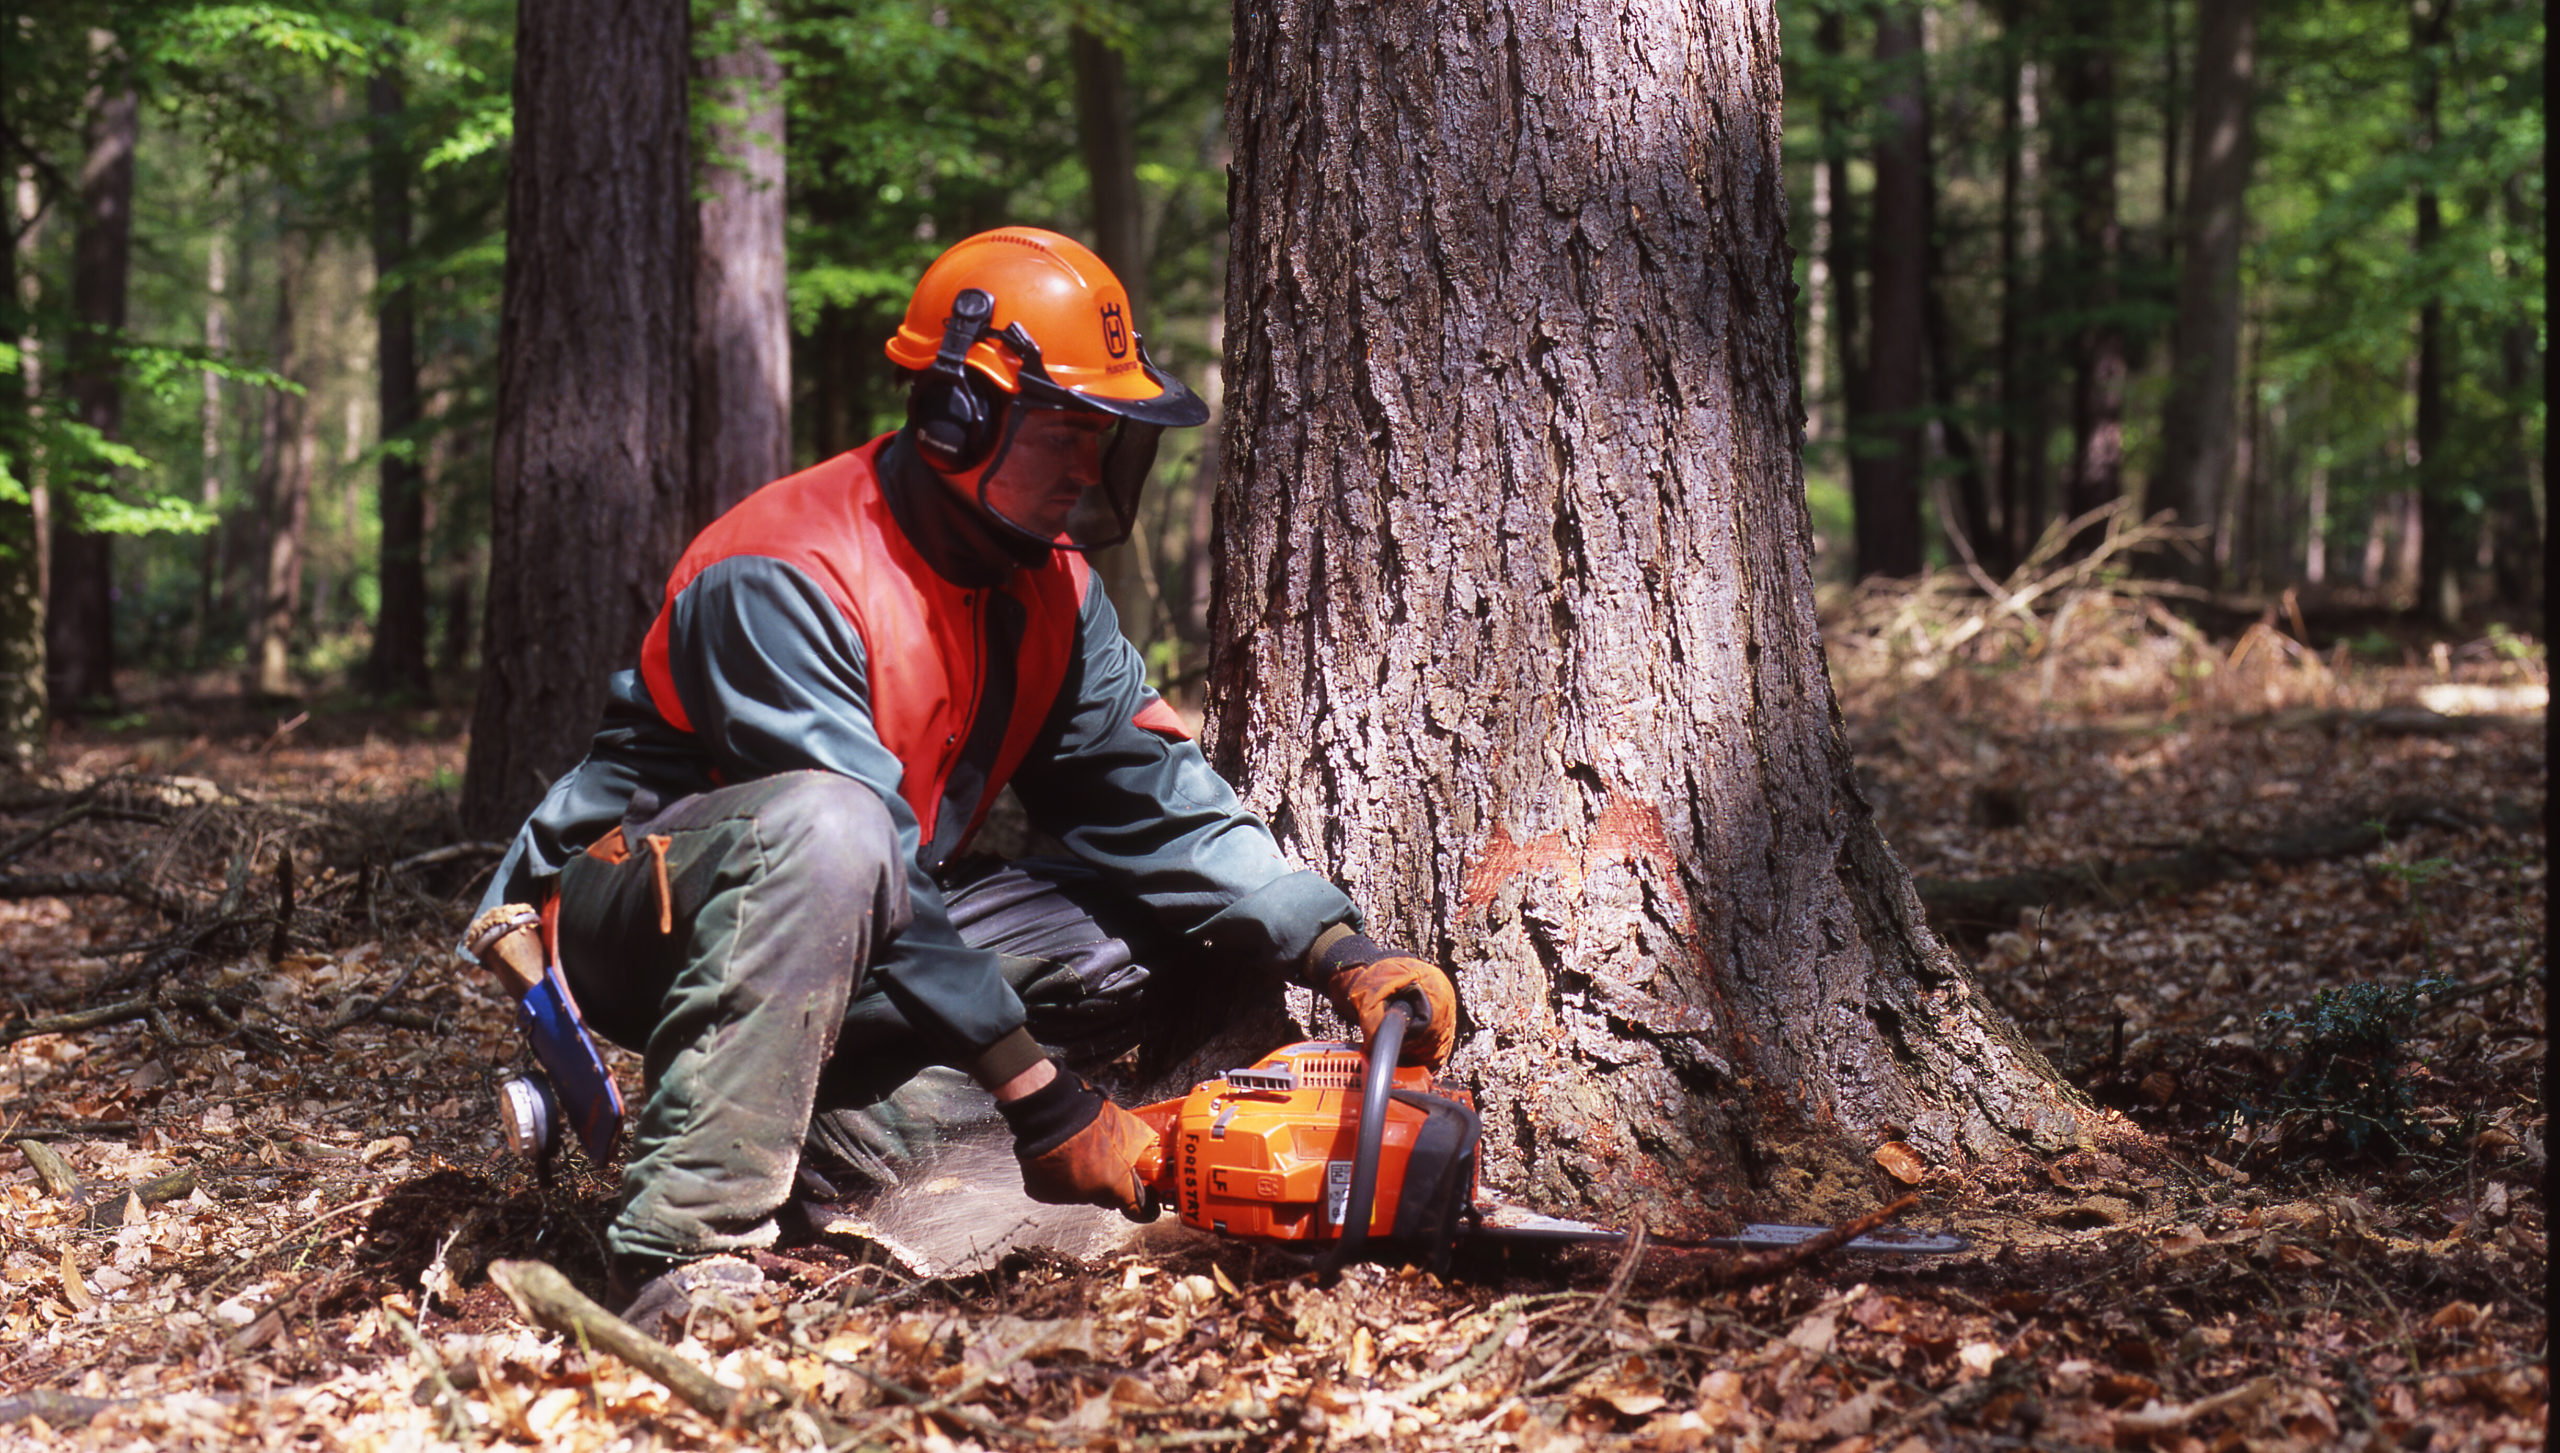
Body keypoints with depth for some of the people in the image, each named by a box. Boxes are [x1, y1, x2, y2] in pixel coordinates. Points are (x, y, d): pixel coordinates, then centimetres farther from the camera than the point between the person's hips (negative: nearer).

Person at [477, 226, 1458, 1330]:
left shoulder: (1047, 589, 0)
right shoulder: (787, 579, -25)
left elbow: (1150, 797, -6)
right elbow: (873, 864, -30)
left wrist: (1341, 955, -19)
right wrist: (1045, 1098, -30)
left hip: (844, 950, 8)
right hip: (636, 929, -8)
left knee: (1152, 921, -6)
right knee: (827, 828, -39)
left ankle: (834, 1139, -13)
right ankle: (686, 1248, -38)